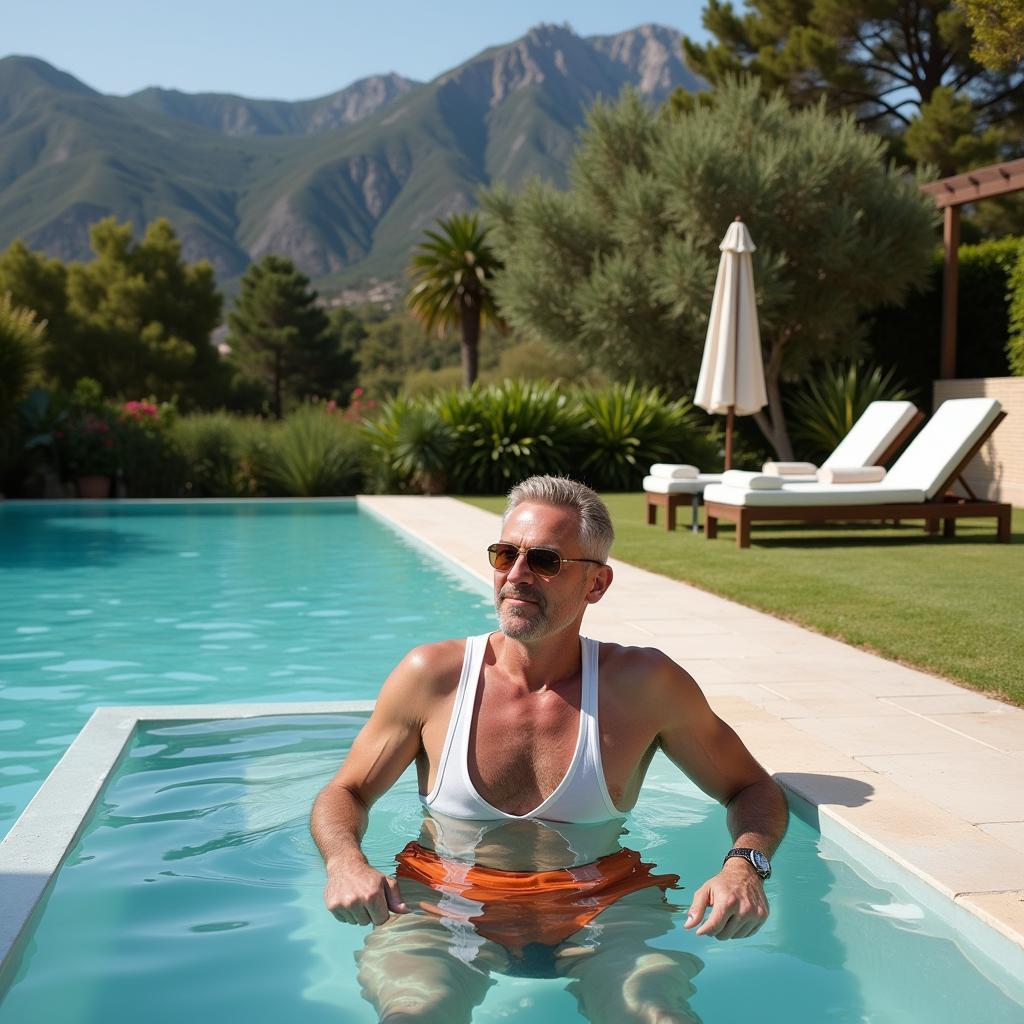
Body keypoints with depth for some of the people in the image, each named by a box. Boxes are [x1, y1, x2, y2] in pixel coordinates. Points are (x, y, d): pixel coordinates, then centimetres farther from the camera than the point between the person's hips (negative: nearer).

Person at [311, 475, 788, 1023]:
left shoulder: (644, 685, -3)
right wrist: (344, 859, -14)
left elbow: (753, 789, 8)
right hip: (446, 906, 0)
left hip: (601, 911, 1)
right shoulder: (433, 675, -2)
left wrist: (745, 865, -14)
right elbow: (344, 793, 9)